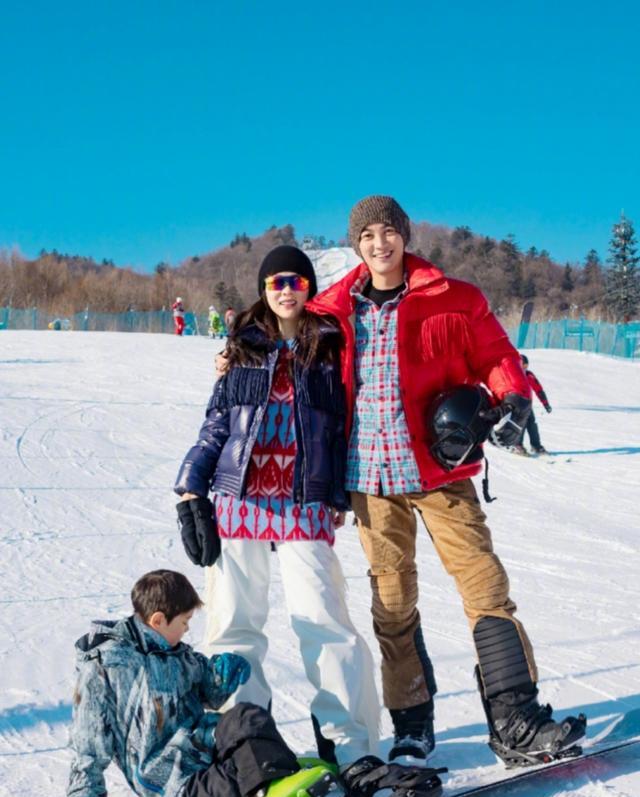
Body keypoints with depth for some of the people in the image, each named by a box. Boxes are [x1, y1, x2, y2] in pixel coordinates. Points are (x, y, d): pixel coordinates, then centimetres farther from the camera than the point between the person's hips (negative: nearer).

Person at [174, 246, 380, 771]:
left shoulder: (328, 348, 7)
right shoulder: (243, 348, 12)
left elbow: (342, 423, 9)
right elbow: (217, 421, 13)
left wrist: (339, 496, 3)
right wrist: (192, 488, 6)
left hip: (305, 503, -2)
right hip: (240, 498, 2)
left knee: (322, 617, -9)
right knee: (234, 620, 5)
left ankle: (350, 744, 0)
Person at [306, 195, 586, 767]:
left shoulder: (453, 301, 1)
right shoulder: (333, 311, 6)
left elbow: (495, 354, 6)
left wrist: (513, 396, -11)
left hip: (439, 467, -1)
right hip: (370, 473, 2)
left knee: (486, 584, -6)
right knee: (392, 603, 7)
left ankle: (515, 723, 1)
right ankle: (412, 726, 19)